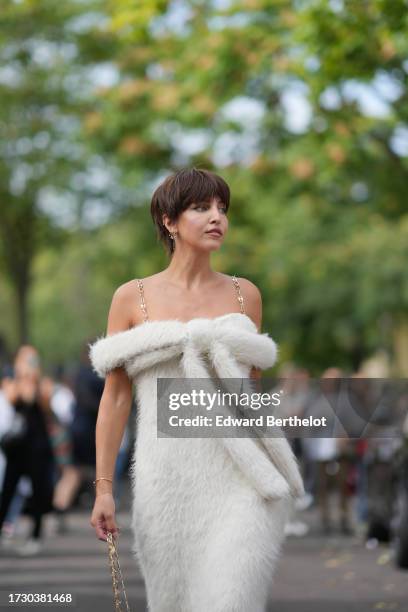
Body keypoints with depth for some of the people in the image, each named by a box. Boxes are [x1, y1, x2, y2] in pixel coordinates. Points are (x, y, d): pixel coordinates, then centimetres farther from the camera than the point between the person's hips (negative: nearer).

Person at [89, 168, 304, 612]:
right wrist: (103, 487, 0)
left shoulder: (245, 294, 10)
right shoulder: (132, 298, 5)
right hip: (168, 475, 0)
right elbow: (115, 396, 4)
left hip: (241, 478, 0)